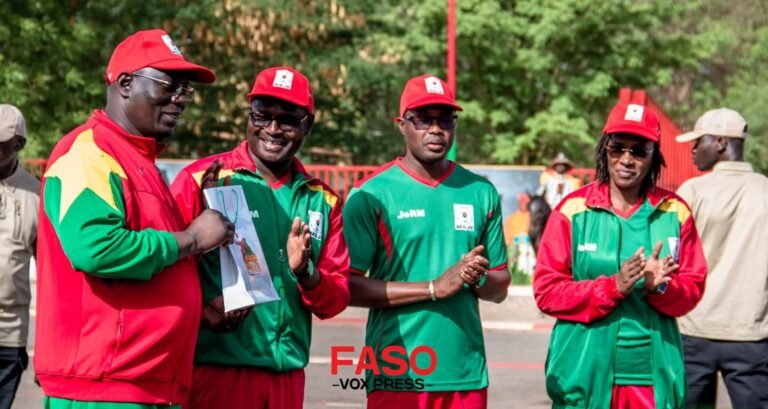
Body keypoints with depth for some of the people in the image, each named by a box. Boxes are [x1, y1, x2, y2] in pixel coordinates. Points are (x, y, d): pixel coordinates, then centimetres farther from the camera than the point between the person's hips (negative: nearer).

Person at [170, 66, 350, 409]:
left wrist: (305, 271, -10)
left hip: (287, 377, 5)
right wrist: (202, 311, -24)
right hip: (215, 370, -4)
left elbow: (336, 300, 10)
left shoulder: (321, 200, 12)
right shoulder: (201, 180, -2)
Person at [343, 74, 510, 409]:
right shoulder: (371, 194, -3)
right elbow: (349, 287, -9)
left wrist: (478, 279, -7)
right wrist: (435, 288, -14)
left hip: (467, 374, 4)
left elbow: (500, 289, 16)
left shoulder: (481, 192, 11)